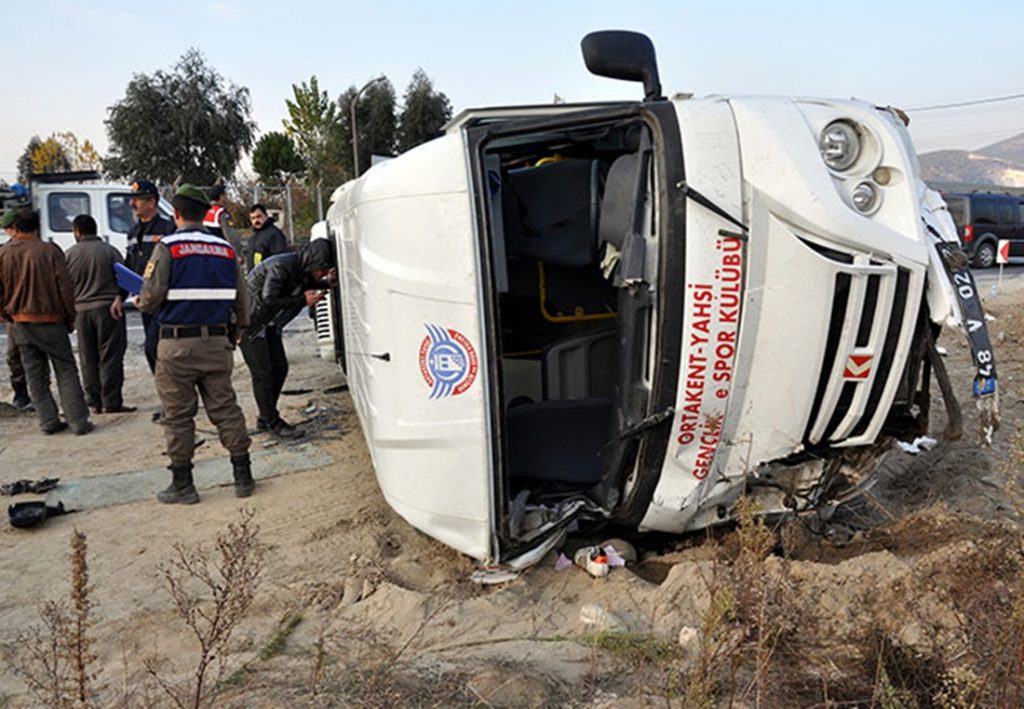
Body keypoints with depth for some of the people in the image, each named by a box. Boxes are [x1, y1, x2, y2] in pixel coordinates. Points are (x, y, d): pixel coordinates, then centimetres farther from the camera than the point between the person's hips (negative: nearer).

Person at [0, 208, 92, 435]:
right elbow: (65, 288, -8)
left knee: (35, 376, 11)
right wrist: (70, 318, 3)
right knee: (66, 372, 3)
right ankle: (79, 422, -1)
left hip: (21, 324, 3)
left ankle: (48, 422, 12)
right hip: (51, 322, -3)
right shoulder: (50, 251, -9)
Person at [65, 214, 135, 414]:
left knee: (88, 360, 10)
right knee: (110, 358, -1)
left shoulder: (69, 254, 4)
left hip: (81, 310, 2)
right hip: (107, 308, -2)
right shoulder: (109, 250, 0)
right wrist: (119, 298, 2)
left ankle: (94, 402, 13)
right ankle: (111, 403, -3)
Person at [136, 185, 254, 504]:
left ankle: (182, 485, 13)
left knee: (178, 415, 5)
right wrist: (237, 330, 25)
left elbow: (152, 296, -11)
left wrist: (139, 302, 12)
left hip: (177, 344, -4)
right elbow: (241, 299, 11)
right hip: (217, 342, 4)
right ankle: (243, 476, 14)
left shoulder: (168, 248, -7)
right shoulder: (226, 249, 8)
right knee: (226, 408, 10)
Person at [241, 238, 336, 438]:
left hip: (268, 323, 9)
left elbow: (308, 286, 17)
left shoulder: (301, 269, 0)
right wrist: (303, 300, -27)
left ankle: (265, 419, 19)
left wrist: (326, 282, -3)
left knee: (280, 369, 8)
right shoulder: (281, 267, -27)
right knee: (262, 373, -7)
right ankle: (273, 422, 1)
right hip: (250, 322, -9)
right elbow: (268, 301, -31)